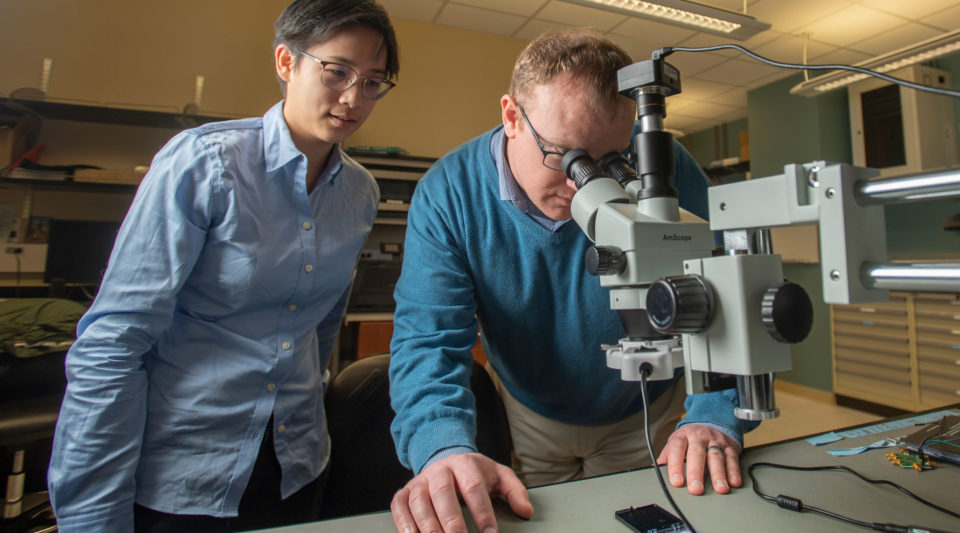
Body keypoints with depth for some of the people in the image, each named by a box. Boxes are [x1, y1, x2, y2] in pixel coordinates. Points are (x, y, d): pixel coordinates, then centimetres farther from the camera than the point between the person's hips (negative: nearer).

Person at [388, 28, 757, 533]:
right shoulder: (448, 193, -24)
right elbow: (428, 339, -28)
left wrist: (714, 419, -34)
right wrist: (443, 448, -45)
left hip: (645, 417, 1)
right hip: (532, 419, 1)